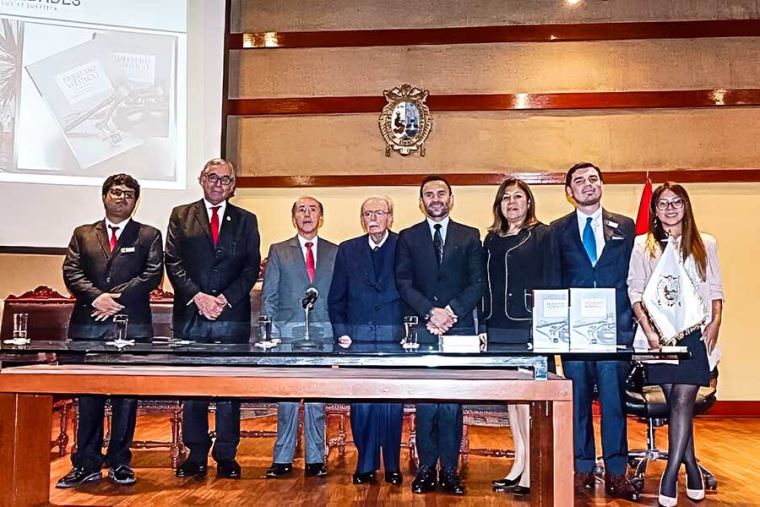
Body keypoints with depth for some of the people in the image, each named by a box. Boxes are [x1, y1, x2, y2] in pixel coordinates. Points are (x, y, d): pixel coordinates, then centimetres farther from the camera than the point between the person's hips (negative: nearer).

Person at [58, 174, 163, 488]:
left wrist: (117, 298, -11)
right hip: (87, 325, 2)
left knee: (126, 396, 3)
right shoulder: (82, 234, 16)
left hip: (133, 325, -2)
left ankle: (119, 462, 13)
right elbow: (71, 273, 5)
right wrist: (97, 297, -12)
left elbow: (153, 275, -2)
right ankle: (86, 464, 14)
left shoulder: (149, 236, 10)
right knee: (88, 396, 5)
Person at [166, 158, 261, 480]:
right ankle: (196, 456, 15)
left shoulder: (246, 221, 12)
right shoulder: (181, 216, 11)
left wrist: (225, 299, -9)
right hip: (190, 316, 0)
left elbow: (252, 267, 4)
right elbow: (173, 262, 2)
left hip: (232, 316, 0)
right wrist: (198, 296, -11)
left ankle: (226, 457, 11)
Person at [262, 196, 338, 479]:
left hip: (324, 333, 1)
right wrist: (270, 335, -3)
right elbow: (268, 296, 6)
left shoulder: (336, 253, 10)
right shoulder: (278, 251, 9)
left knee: (317, 398, 4)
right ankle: (283, 459, 12)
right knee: (286, 397, 2)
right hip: (288, 332, 0)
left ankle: (315, 459, 14)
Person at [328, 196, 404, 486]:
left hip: (394, 337, -1)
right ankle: (366, 465, 15)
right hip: (358, 336, 2)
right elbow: (336, 297, 10)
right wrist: (341, 332, 1)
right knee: (361, 404, 2)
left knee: (392, 403, 1)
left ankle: (392, 465, 16)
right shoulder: (347, 250, 10)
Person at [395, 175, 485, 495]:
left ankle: (450, 470, 8)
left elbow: (477, 284, 4)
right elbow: (403, 283, 3)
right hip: (421, 330, 0)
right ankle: (426, 468, 9)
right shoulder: (408, 238, 12)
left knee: (452, 402, -1)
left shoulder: (469, 237, 12)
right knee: (425, 401, -1)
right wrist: (430, 312, -11)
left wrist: (451, 312, -10)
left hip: (459, 328, 0)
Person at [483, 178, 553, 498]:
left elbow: (549, 281, -5)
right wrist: (483, 324, 10)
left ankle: (532, 470, 2)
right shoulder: (492, 239, 16)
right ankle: (519, 462, 21)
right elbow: (485, 283, 15)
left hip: (528, 325, -6)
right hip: (498, 327, 6)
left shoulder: (542, 234, 0)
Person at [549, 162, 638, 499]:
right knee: (578, 398, 5)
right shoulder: (558, 230, 9)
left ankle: (616, 473, 10)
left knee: (614, 398, 0)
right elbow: (553, 281, 7)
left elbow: (634, 275, 8)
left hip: (615, 326, 0)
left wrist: (629, 319, -2)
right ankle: (583, 468, 16)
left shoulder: (625, 226, 11)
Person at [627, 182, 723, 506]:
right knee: (677, 402, 4)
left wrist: (715, 323, -4)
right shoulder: (643, 245, 7)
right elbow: (635, 290, 2)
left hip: (694, 334, 0)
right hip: (660, 335, 0)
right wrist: (648, 330, -8)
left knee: (682, 402, -8)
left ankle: (671, 475, -5)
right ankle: (692, 467, 18)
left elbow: (716, 290, 11)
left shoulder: (704, 244, 11)